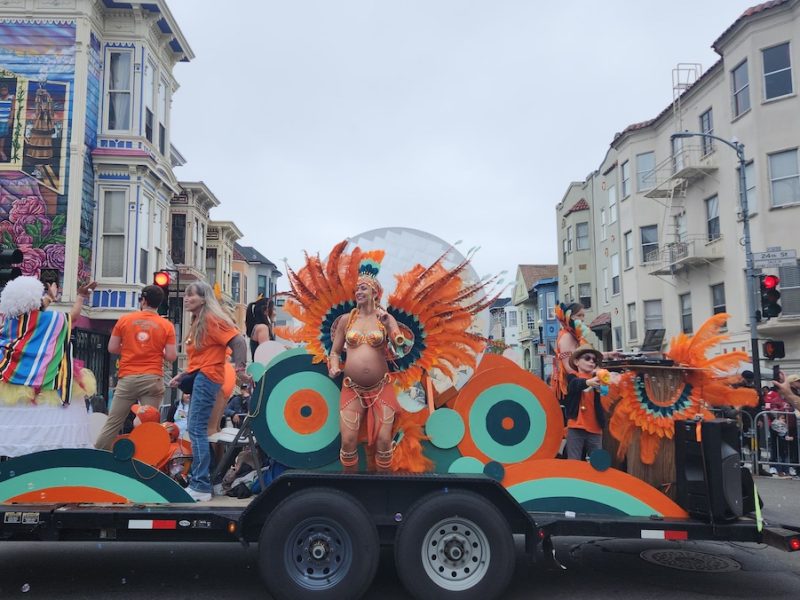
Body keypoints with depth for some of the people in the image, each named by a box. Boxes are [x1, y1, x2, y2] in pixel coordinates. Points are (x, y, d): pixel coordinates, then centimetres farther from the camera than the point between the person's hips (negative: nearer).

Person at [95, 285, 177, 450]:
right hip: (152, 379, -1)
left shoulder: (125, 320, 3)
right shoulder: (167, 325, 0)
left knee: (113, 423, 8)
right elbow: (171, 356, -3)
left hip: (127, 378, 1)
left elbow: (112, 348, 6)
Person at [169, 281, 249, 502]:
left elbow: (238, 341, -18)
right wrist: (182, 375, 12)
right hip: (197, 376, 10)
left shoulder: (212, 319, -9)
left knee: (197, 429, -11)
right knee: (197, 429, 10)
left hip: (207, 377, -10)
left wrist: (240, 370, -25)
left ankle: (201, 486, -8)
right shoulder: (197, 323, 20)